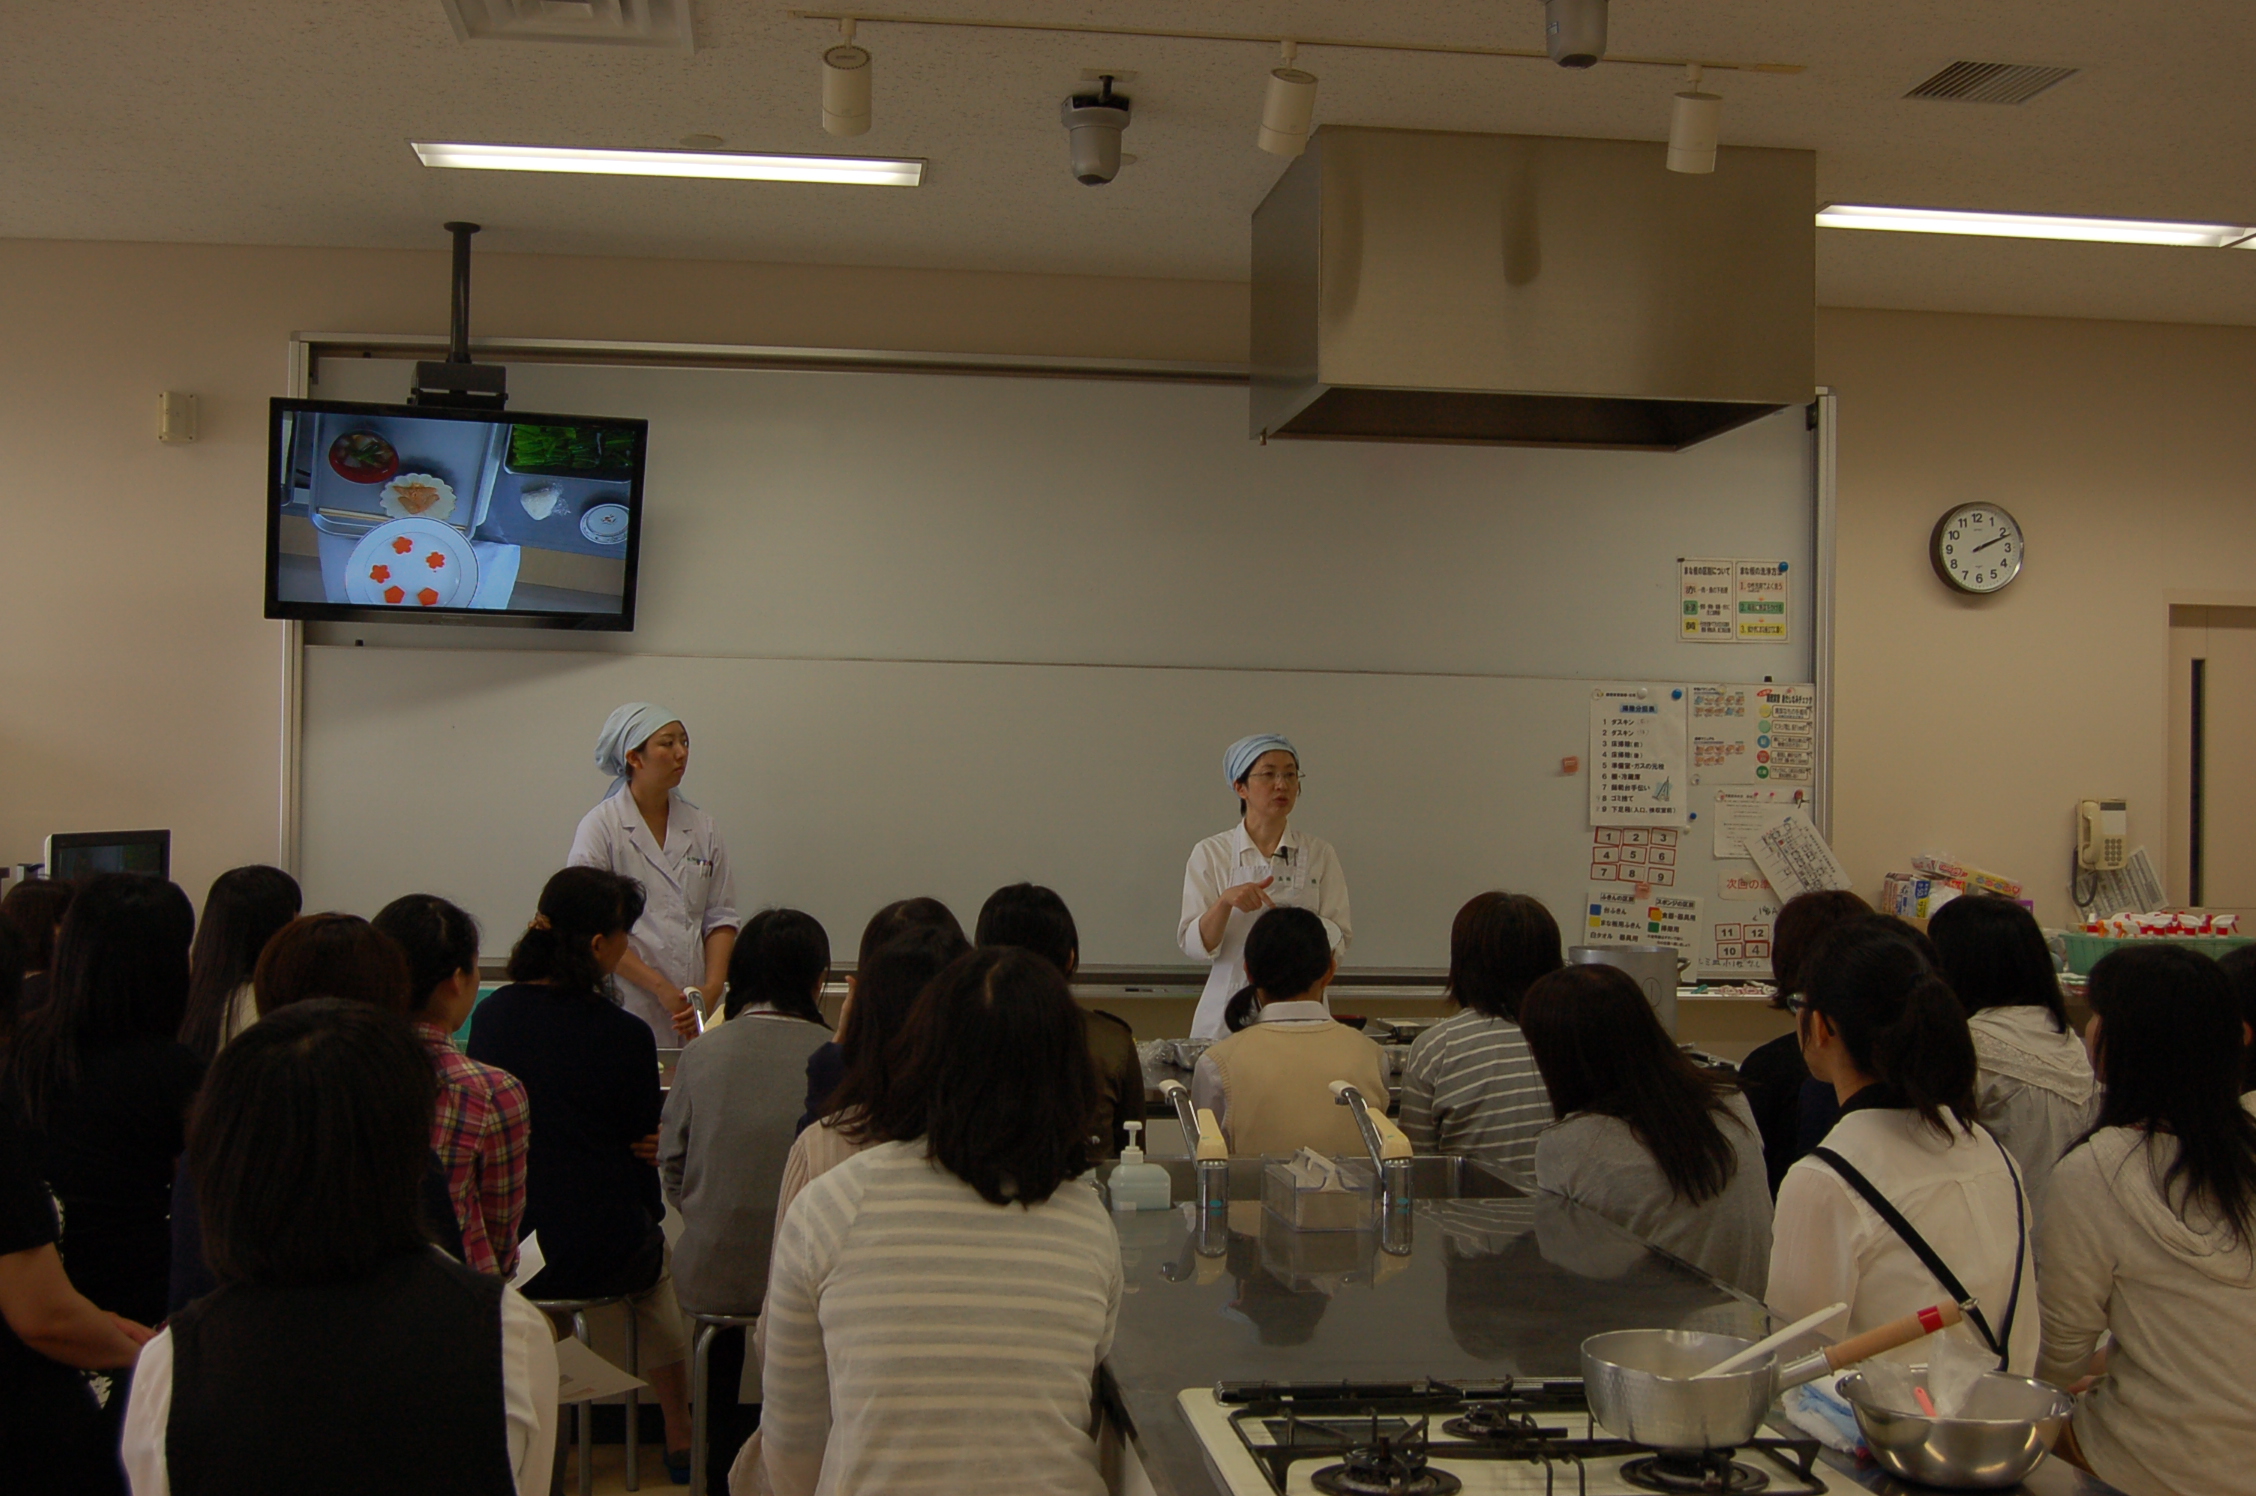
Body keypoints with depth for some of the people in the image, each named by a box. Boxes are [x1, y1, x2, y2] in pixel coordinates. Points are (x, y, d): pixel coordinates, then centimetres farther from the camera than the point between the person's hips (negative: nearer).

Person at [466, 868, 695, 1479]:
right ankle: (680, 1441, 41)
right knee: (661, 1263, 32)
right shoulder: (626, 1037, -14)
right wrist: (648, 1212, 19)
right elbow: (642, 1151, -1)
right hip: (601, 1257, -3)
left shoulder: (492, 1014, -2)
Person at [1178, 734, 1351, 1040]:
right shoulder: (1210, 854, 3)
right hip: (1228, 1011, -1)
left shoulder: (1319, 854, 6)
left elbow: (1337, 943, 3)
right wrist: (1225, 902, -20)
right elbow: (1194, 946, -3)